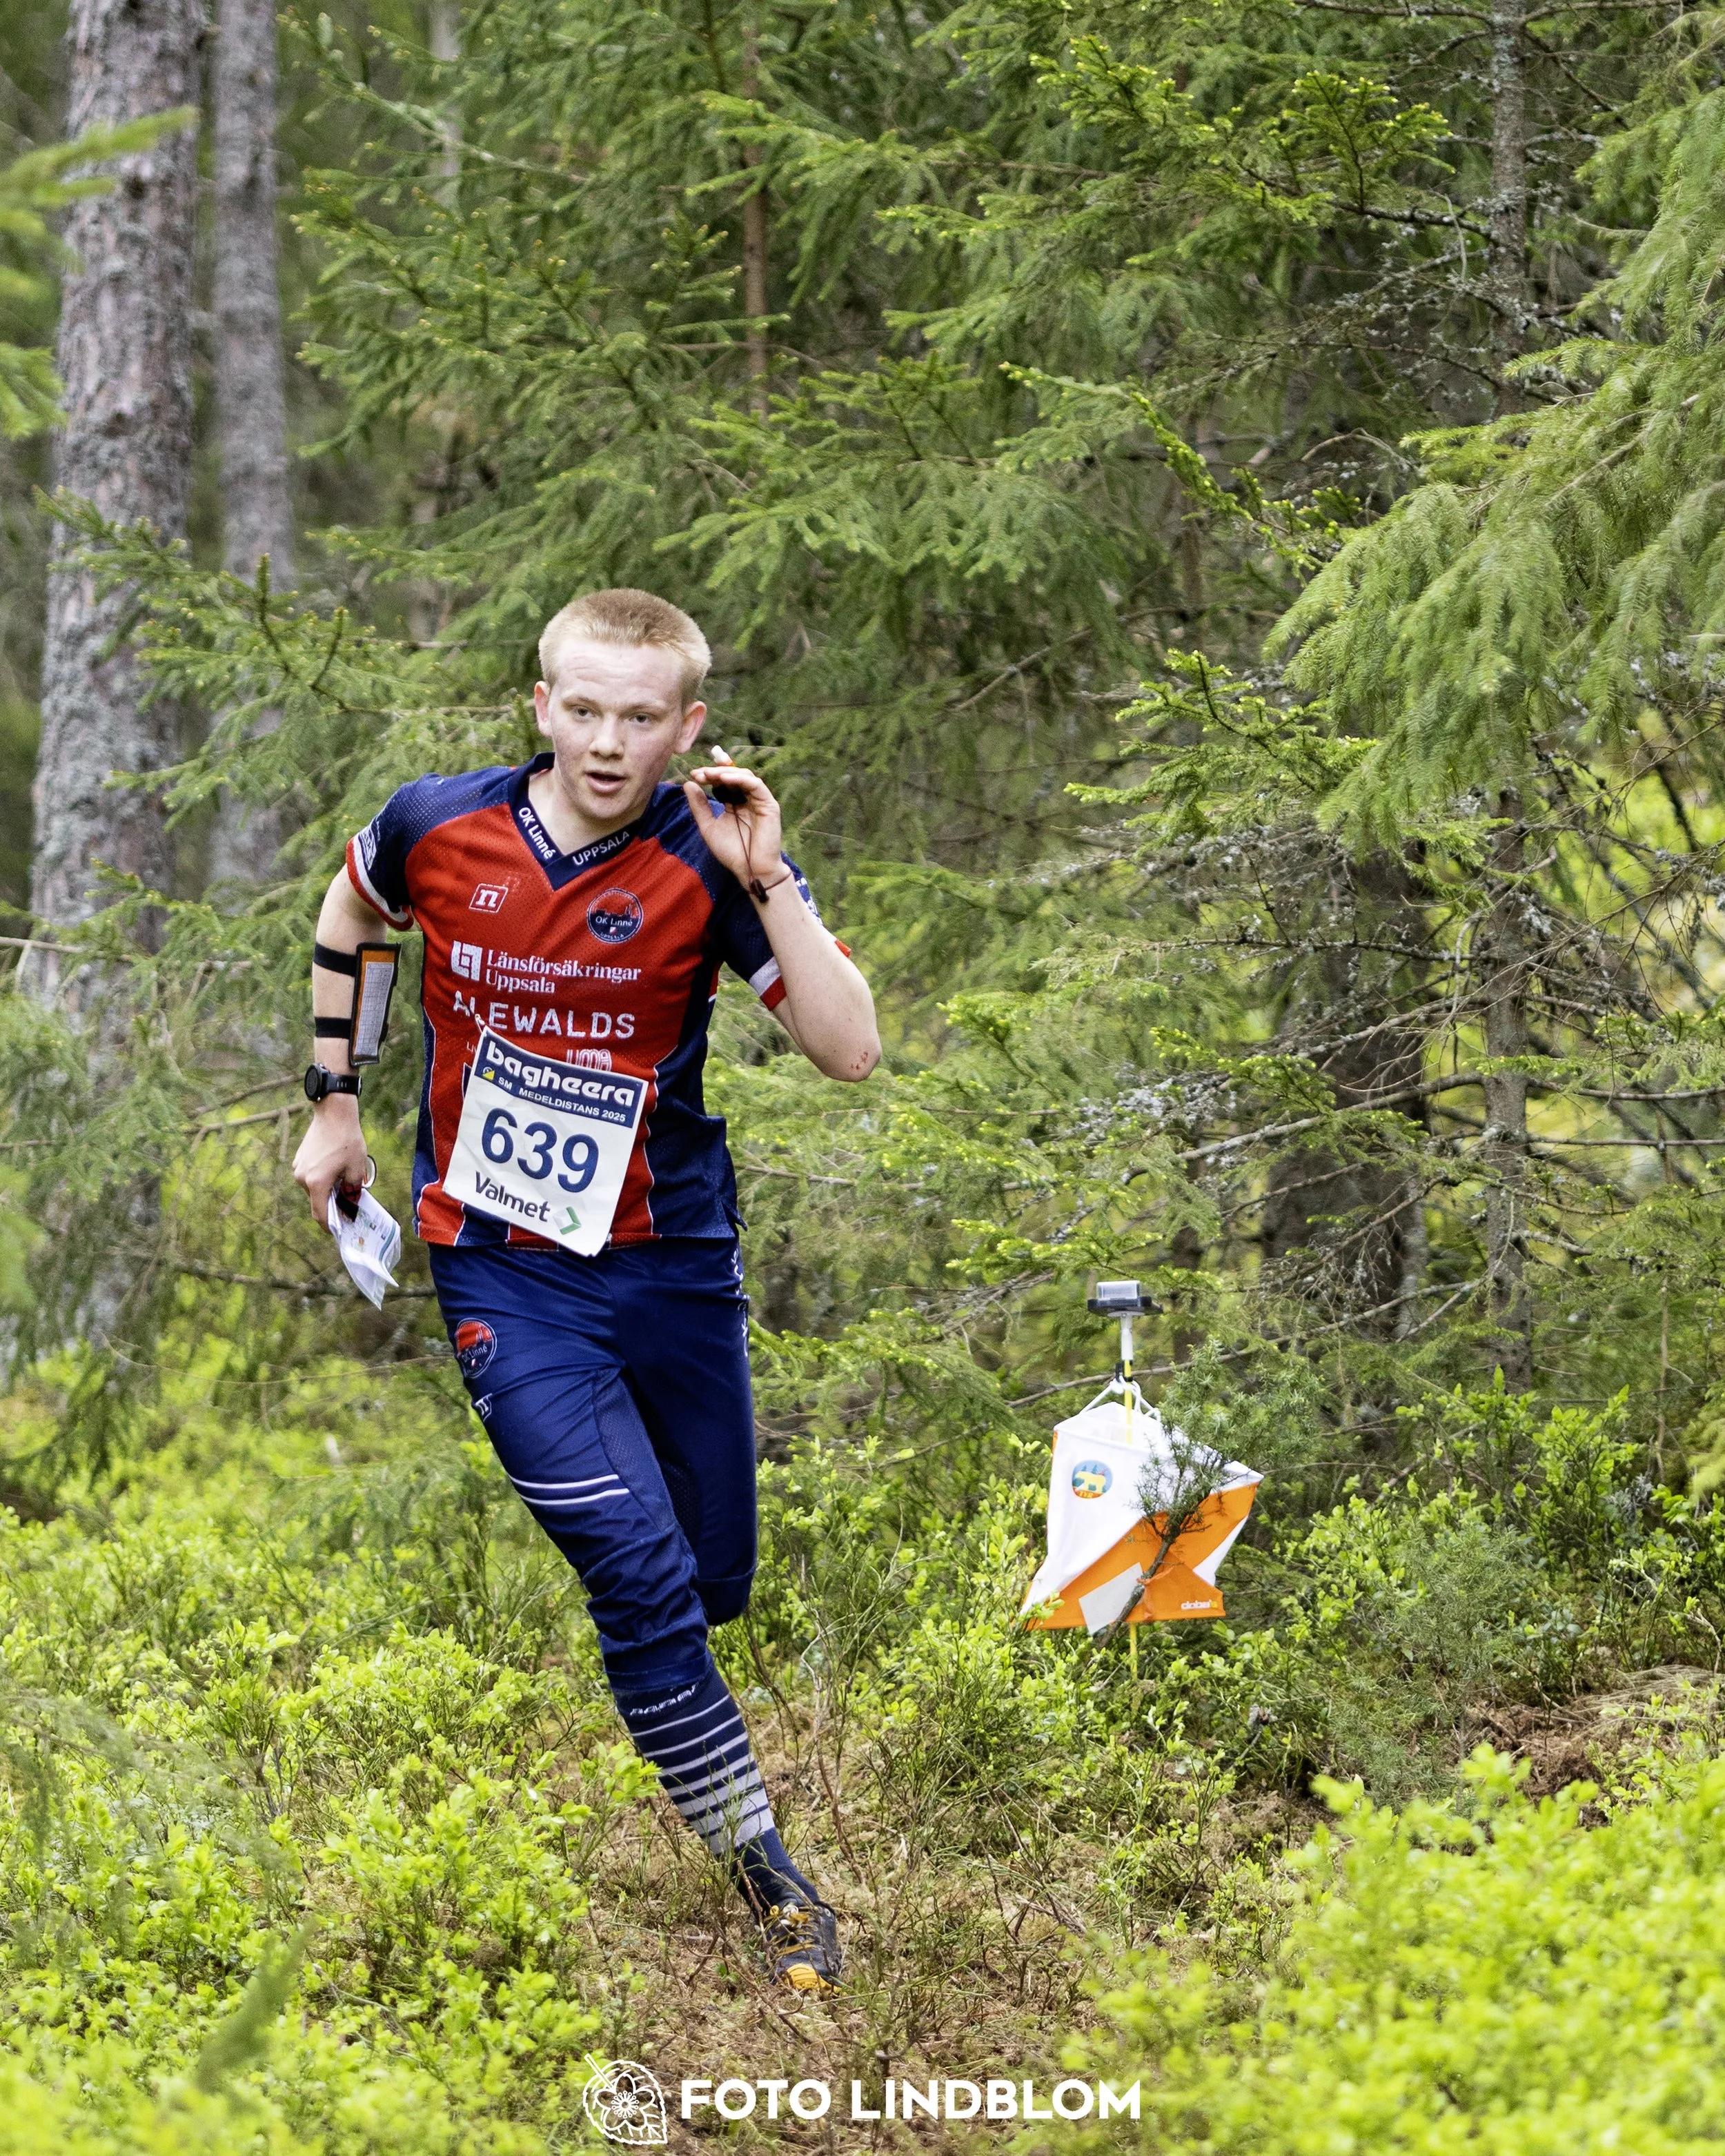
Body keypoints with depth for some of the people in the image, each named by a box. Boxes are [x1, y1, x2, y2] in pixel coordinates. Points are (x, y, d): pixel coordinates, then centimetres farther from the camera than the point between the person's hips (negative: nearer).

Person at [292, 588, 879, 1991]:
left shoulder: (711, 860, -13)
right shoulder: (438, 827, -9)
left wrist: (763, 879, -29)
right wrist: (334, 1104, 14)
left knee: (712, 1587, 12)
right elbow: (346, 916, 15)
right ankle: (768, 1878, -6)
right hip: (505, 1271, -2)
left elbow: (851, 1051, -21)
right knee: (642, 1575, -16)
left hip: (673, 1259, 2)